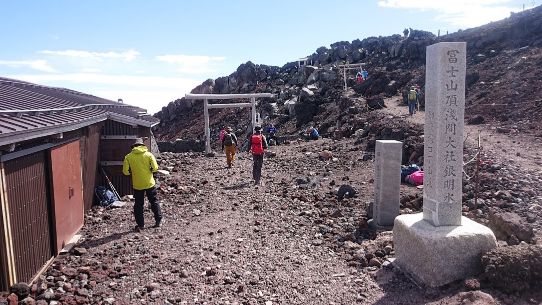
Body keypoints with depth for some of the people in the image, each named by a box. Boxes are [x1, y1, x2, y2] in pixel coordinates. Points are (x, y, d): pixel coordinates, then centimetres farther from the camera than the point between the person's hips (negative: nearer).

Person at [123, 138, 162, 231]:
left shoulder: (128, 157, -4)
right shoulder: (149, 154, -5)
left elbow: (125, 171, -6)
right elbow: (155, 168, -10)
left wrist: (133, 172, 13)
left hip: (137, 185, 0)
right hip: (149, 183, 0)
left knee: (138, 205, 10)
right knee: (154, 202, 14)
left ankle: (140, 225, 13)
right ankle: (159, 221, 20)